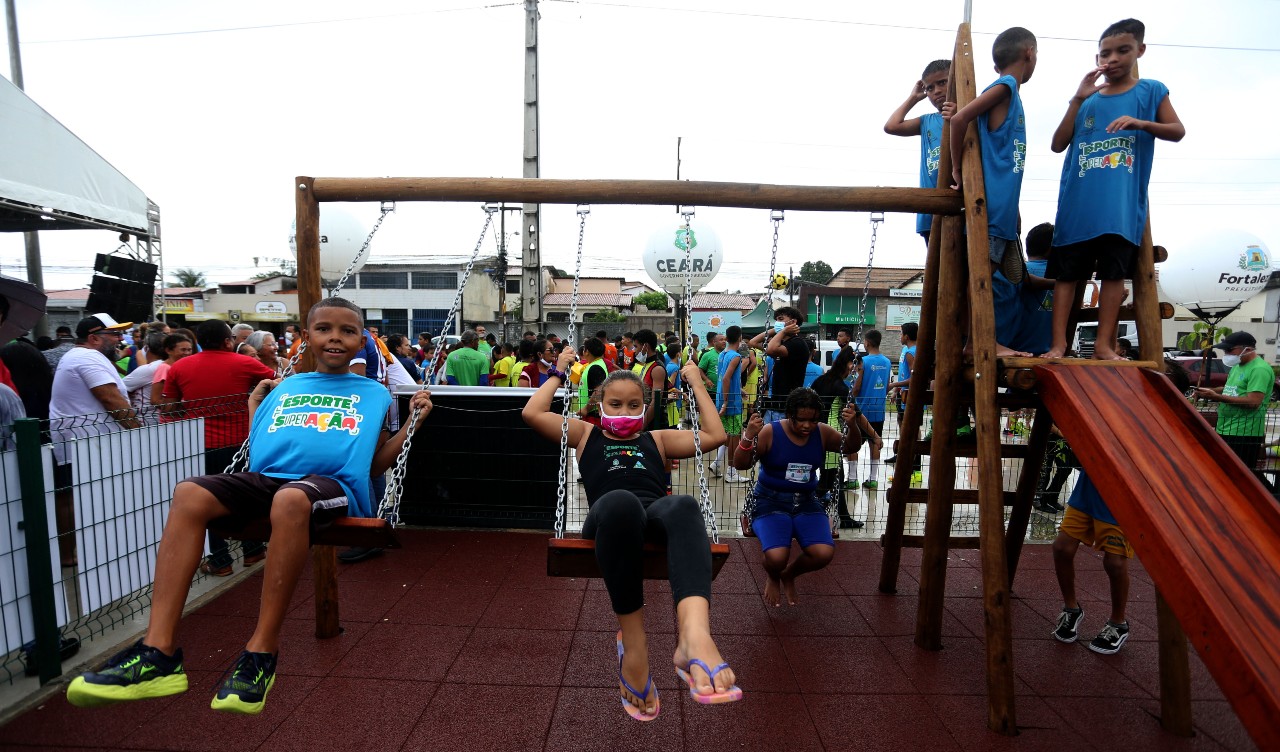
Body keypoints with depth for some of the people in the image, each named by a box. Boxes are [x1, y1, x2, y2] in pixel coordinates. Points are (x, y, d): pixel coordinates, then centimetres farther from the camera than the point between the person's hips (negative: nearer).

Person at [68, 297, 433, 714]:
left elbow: (376, 462, 16)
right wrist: (253, 405, 29)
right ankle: (159, 650, -25)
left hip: (335, 483, -4)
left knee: (290, 499, -38)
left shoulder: (374, 393, 19)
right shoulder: (283, 389, 28)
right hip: (266, 477, 5)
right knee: (189, 493, -23)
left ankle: (262, 651, -26)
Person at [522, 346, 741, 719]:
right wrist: (559, 373, 29)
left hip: (657, 514, 2)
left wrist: (696, 383, 32)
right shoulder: (585, 435, 30)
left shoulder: (657, 439, 34)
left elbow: (715, 435, 27)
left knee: (683, 506, -37)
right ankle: (632, 639, -33)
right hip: (608, 518, -2)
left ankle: (694, 635, -60)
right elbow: (532, 414, 19)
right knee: (621, 501, -41)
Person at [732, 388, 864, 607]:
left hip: (806, 503, 4)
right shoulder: (769, 433, -11)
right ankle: (773, 578, 15)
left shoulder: (822, 433, 1)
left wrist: (852, 426, -10)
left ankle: (789, 575, 15)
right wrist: (749, 436, -31)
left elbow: (850, 447, 11)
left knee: (824, 554, -21)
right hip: (771, 502, -4)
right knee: (776, 557, -28)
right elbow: (740, 464, -13)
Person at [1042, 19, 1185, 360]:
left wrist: (1142, 123, -13)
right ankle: (1058, 343, -3)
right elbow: (1058, 145, 6)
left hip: (1123, 204, -1)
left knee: (1114, 271, -3)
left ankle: (1104, 343, 1)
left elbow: (1178, 131, 6)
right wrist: (1077, 100, -1)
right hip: (1078, 201, 1)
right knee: (1066, 271, -4)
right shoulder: (1088, 98, 15)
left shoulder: (1151, 90, 11)